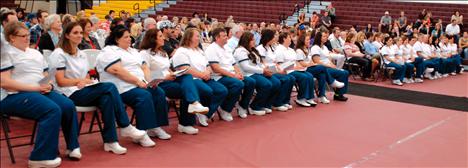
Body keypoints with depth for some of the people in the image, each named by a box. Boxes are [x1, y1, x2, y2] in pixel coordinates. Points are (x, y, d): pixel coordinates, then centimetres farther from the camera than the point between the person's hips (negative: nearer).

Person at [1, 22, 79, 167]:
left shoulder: (35, 53, 21)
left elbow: (46, 75, 22)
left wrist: (47, 85, -3)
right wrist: (34, 87, -18)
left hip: (40, 91, 7)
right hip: (15, 96, -7)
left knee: (68, 105, -18)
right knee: (53, 110, -30)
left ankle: (72, 146, -3)